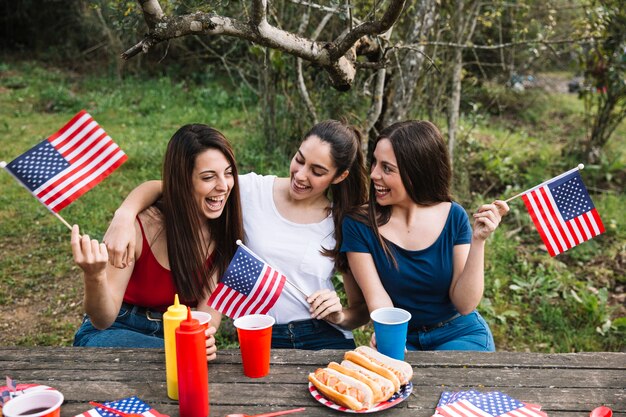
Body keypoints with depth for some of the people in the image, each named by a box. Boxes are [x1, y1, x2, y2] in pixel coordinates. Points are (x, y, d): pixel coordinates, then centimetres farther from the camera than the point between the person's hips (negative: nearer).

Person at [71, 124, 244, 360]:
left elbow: (210, 303, -9)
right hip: (111, 332, -4)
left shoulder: (222, 230, -12)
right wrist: (94, 277, -42)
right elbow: (103, 320, -20)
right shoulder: (136, 228, -25)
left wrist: (203, 335, -32)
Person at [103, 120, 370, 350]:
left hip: (325, 339, 1)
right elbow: (160, 187, -6)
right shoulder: (253, 191, -1)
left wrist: (339, 316, -12)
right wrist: (123, 217, -25)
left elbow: (361, 308, 10)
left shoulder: (343, 223, 2)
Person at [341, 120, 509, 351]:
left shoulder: (453, 217, -8)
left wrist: (478, 240, -21)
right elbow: (377, 298, -16)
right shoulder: (358, 224, -11)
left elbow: (465, 304, -10)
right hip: (402, 339, 0)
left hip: (459, 335, 1)